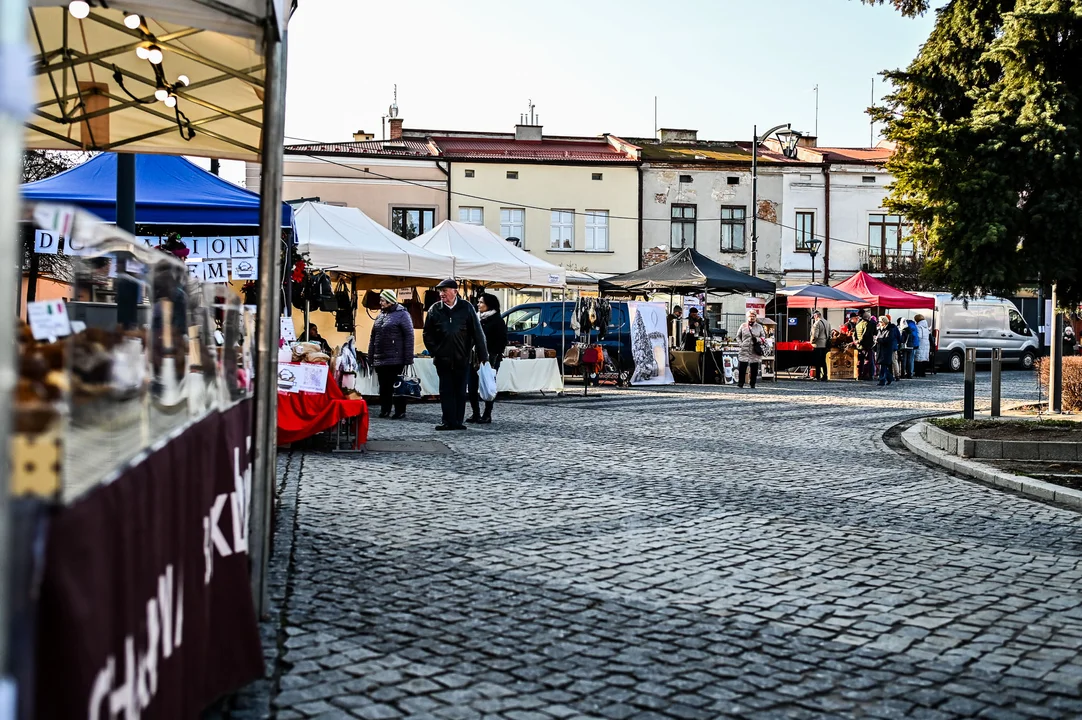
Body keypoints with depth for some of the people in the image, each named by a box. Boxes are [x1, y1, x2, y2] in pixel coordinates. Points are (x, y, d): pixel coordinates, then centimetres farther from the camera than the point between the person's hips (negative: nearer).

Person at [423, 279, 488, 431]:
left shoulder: (466, 308, -2)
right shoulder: (435, 310, 2)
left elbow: (477, 333, -2)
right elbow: (427, 334, 11)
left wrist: (483, 356, -6)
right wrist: (435, 353, 3)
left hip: (462, 359, -1)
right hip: (443, 360, 1)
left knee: (460, 392, 4)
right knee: (446, 391, 2)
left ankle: (458, 421, 11)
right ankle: (448, 422, 6)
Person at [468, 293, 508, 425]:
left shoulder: (497, 321, -3)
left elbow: (502, 342, -7)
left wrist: (492, 358, -13)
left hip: (490, 360, -6)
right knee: (472, 387, 2)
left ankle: (487, 415, 8)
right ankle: (476, 413, 14)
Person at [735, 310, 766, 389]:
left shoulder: (759, 327, 11)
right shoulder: (743, 326, 9)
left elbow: (763, 337, 13)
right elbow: (738, 336, 13)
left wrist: (758, 340, -8)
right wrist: (740, 344, -3)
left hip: (755, 351, 1)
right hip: (745, 350, -1)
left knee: (754, 369, 3)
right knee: (742, 368, -7)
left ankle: (753, 385, 12)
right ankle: (740, 384, -1)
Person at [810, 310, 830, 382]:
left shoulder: (817, 323, -13)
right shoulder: (827, 323, 13)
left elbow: (815, 335, -20)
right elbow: (829, 335, 15)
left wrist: (812, 341, -4)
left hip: (818, 345, -8)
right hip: (825, 345, 8)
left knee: (817, 362, -3)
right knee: (823, 361, 13)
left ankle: (817, 376, -3)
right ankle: (824, 376, 14)